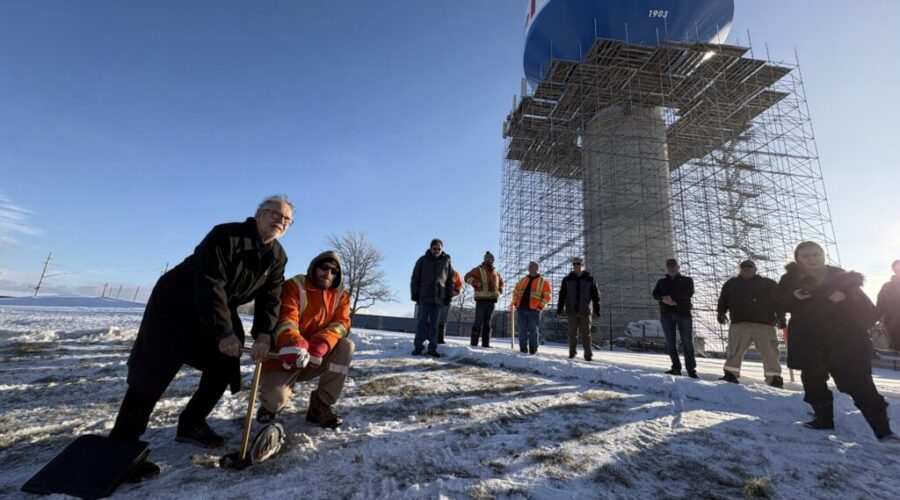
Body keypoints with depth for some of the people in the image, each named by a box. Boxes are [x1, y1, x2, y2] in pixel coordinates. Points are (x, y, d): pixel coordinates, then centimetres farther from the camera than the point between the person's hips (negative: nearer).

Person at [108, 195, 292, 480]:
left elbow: (269, 298, -8)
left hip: (220, 312, 7)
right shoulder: (226, 235, -25)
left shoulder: (277, 257, -5)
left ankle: (191, 425, 20)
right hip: (175, 304, -7)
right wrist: (224, 332, -32)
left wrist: (263, 335, -22)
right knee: (152, 372, -8)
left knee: (225, 367, 4)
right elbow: (210, 285, -31)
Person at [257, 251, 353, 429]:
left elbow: (341, 323, -10)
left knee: (346, 346, -22)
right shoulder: (294, 285, -9)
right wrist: (294, 343, -46)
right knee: (274, 395, -29)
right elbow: (285, 318, -24)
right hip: (285, 358, -3)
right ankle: (272, 402, 14)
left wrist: (321, 344, -31)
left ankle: (320, 405, -7)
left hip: (316, 358, 4)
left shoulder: (341, 295, 3)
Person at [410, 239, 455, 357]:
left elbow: (450, 280, 11)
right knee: (422, 322, 0)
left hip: (439, 297, 2)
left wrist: (448, 295, 5)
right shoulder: (423, 260, 3)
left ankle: (432, 348, 8)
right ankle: (418, 346, 5)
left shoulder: (446, 262, 8)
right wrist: (414, 294, -4)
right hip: (424, 296, -1)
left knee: (434, 324, 4)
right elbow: (415, 278, 2)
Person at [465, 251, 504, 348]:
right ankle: (474, 343, 0)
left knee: (487, 323, 10)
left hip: (492, 300, 6)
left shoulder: (495, 272, 19)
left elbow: (501, 281, 35)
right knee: (479, 322, -6)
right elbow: (468, 277, -6)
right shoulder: (478, 270, 0)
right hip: (481, 299, -6)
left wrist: (500, 289, 19)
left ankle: (486, 343, 15)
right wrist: (476, 283, -17)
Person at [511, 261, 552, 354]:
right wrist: (515, 303, 8)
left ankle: (533, 350, 11)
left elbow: (547, 296, -2)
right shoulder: (522, 280, 17)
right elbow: (515, 292, 19)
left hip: (534, 310, -4)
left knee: (533, 330, 1)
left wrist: (541, 306, -11)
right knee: (522, 330, 5)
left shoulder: (543, 282, 5)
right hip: (521, 309, 4)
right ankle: (523, 349, 13)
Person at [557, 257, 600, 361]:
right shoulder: (567, 279, 6)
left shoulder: (590, 279, 4)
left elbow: (595, 296, 5)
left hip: (585, 311, -1)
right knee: (572, 333, 8)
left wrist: (597, 309, 1)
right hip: (572, 311, 1)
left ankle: (588, 354, 6)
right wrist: (559, 308, 3)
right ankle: (572, 352, 19)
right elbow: (562, 295, 7)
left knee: (585, 333, 0)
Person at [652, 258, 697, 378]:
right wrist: (664, 299, -17)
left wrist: (672, 297, -13)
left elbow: (689, 293, -5)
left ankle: (691, 369, -2)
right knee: (670, 343, 0)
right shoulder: (661, 282, 19)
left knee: (687, 342, -6)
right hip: (667, 314, 2)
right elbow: (655, 294, 4)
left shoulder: (687, 280, 13)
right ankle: (676, 368, 5)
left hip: (683, 313, -2)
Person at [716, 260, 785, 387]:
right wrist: (721, 313, 9)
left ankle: (774, 379, 7)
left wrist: (780, 317, -4)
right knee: (735, 351, -4)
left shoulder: (769, 284, 13)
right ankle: (730, 375, 0)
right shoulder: (731, 284, 17)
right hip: (739, 324, 1)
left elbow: (779, 301, 8)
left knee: (770, 353, -1)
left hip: (764, 324, 0)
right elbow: (723, 300, 22)